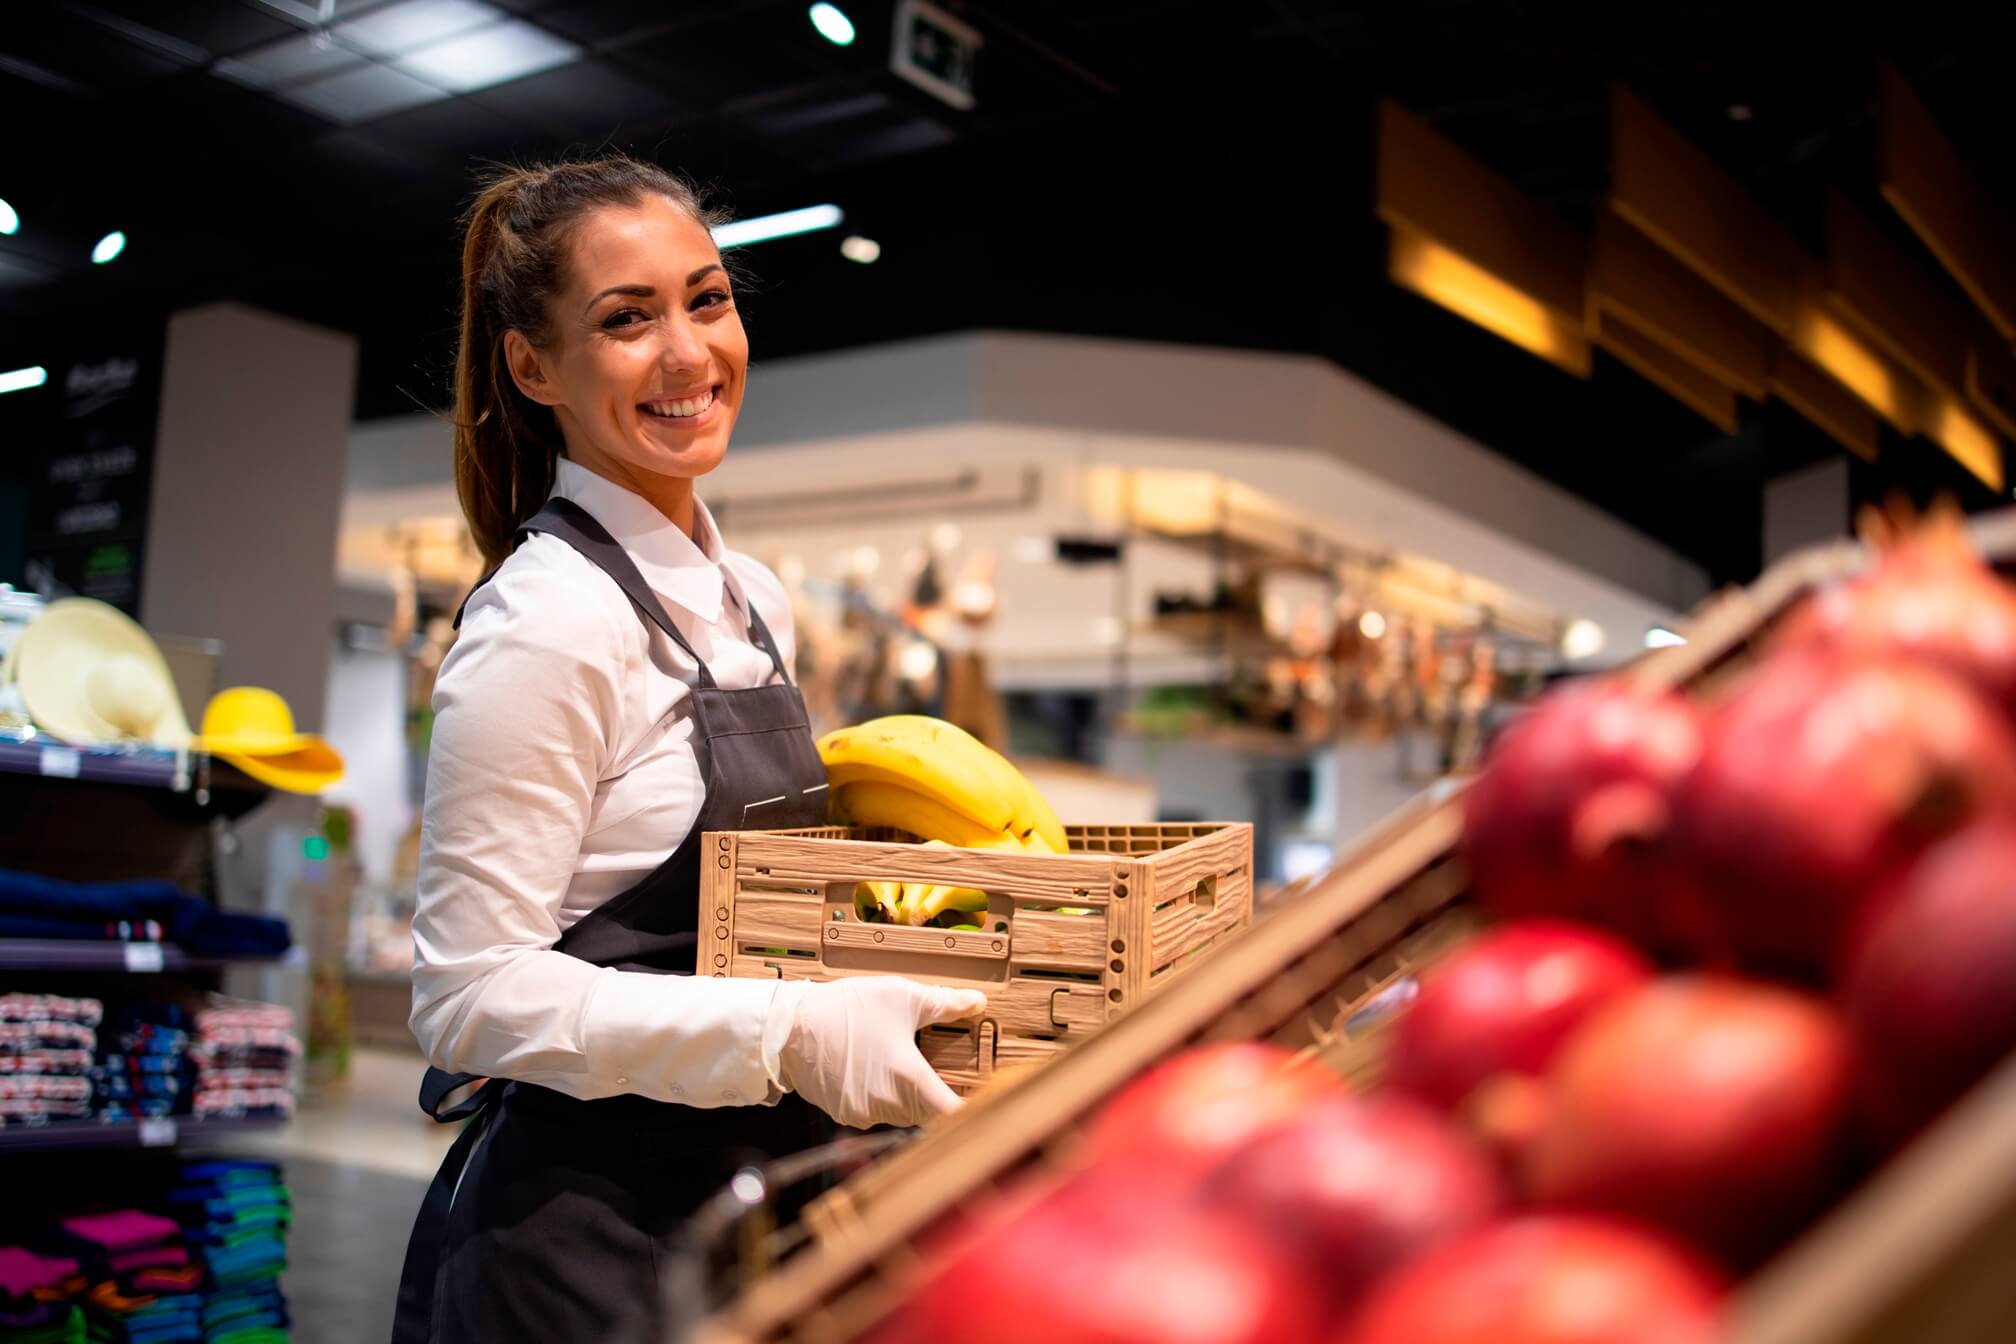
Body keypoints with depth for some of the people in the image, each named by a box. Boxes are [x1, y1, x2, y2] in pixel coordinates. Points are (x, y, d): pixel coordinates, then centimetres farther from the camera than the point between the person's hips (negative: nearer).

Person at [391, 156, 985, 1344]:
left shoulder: (757, 601, 6)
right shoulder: (546, 622, -18)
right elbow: (472, 996, -20)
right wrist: (787, 1034, -27)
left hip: (740, 1208, 8)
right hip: (580, 1234, -7)